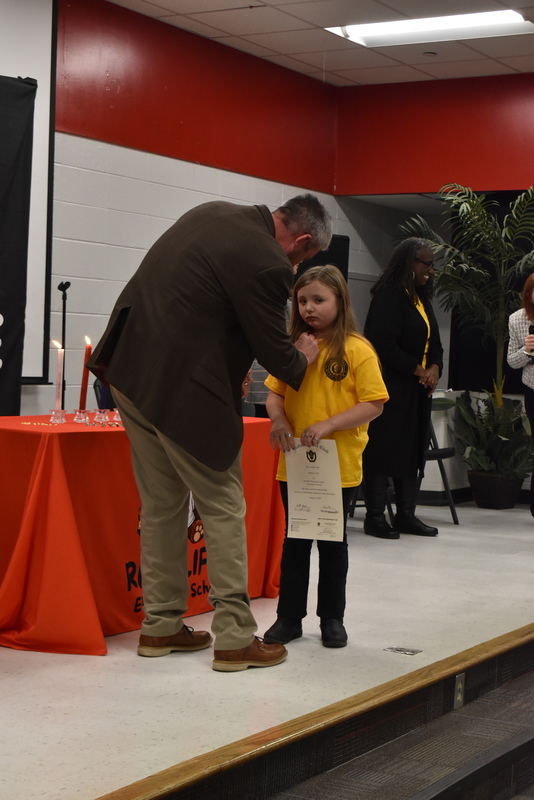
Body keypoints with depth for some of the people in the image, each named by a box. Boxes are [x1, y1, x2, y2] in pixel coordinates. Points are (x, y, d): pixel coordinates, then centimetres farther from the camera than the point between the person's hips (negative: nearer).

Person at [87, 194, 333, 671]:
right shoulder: (265, 265, -18)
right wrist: (302, 361, 11)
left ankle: (160, 626, 24)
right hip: (182, 392, -9)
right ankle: (234, 638, 6)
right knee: (223, 508, 3)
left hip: (131, 368, 9)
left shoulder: (213, 214, 9)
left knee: (162, 505, 16)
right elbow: (275, 353, -11)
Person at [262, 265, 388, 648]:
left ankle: (332, 617, 23)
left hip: (338, 465, -4)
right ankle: (289, 616, 20)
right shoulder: (293, 346, 6)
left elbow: (374, 404, -12)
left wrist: (328, 424, -21)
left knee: (333, 542, 11)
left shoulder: (356, 350, -9)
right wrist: (279, 421, -10)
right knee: (295, 541, 11)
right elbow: (275, 393, 10)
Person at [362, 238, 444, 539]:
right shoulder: (389, 296, -12)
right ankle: (375, 517, 0)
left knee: (413, 450, 10)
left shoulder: (421, 298, 17)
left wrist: (435, 368, -2)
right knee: (384, 450, -5)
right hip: (390, 389, -9)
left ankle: (406, 515, 16)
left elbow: (434, 342, 19)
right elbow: (384, 344, -19)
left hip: (418, 390, 9)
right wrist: (419, 371, -15)